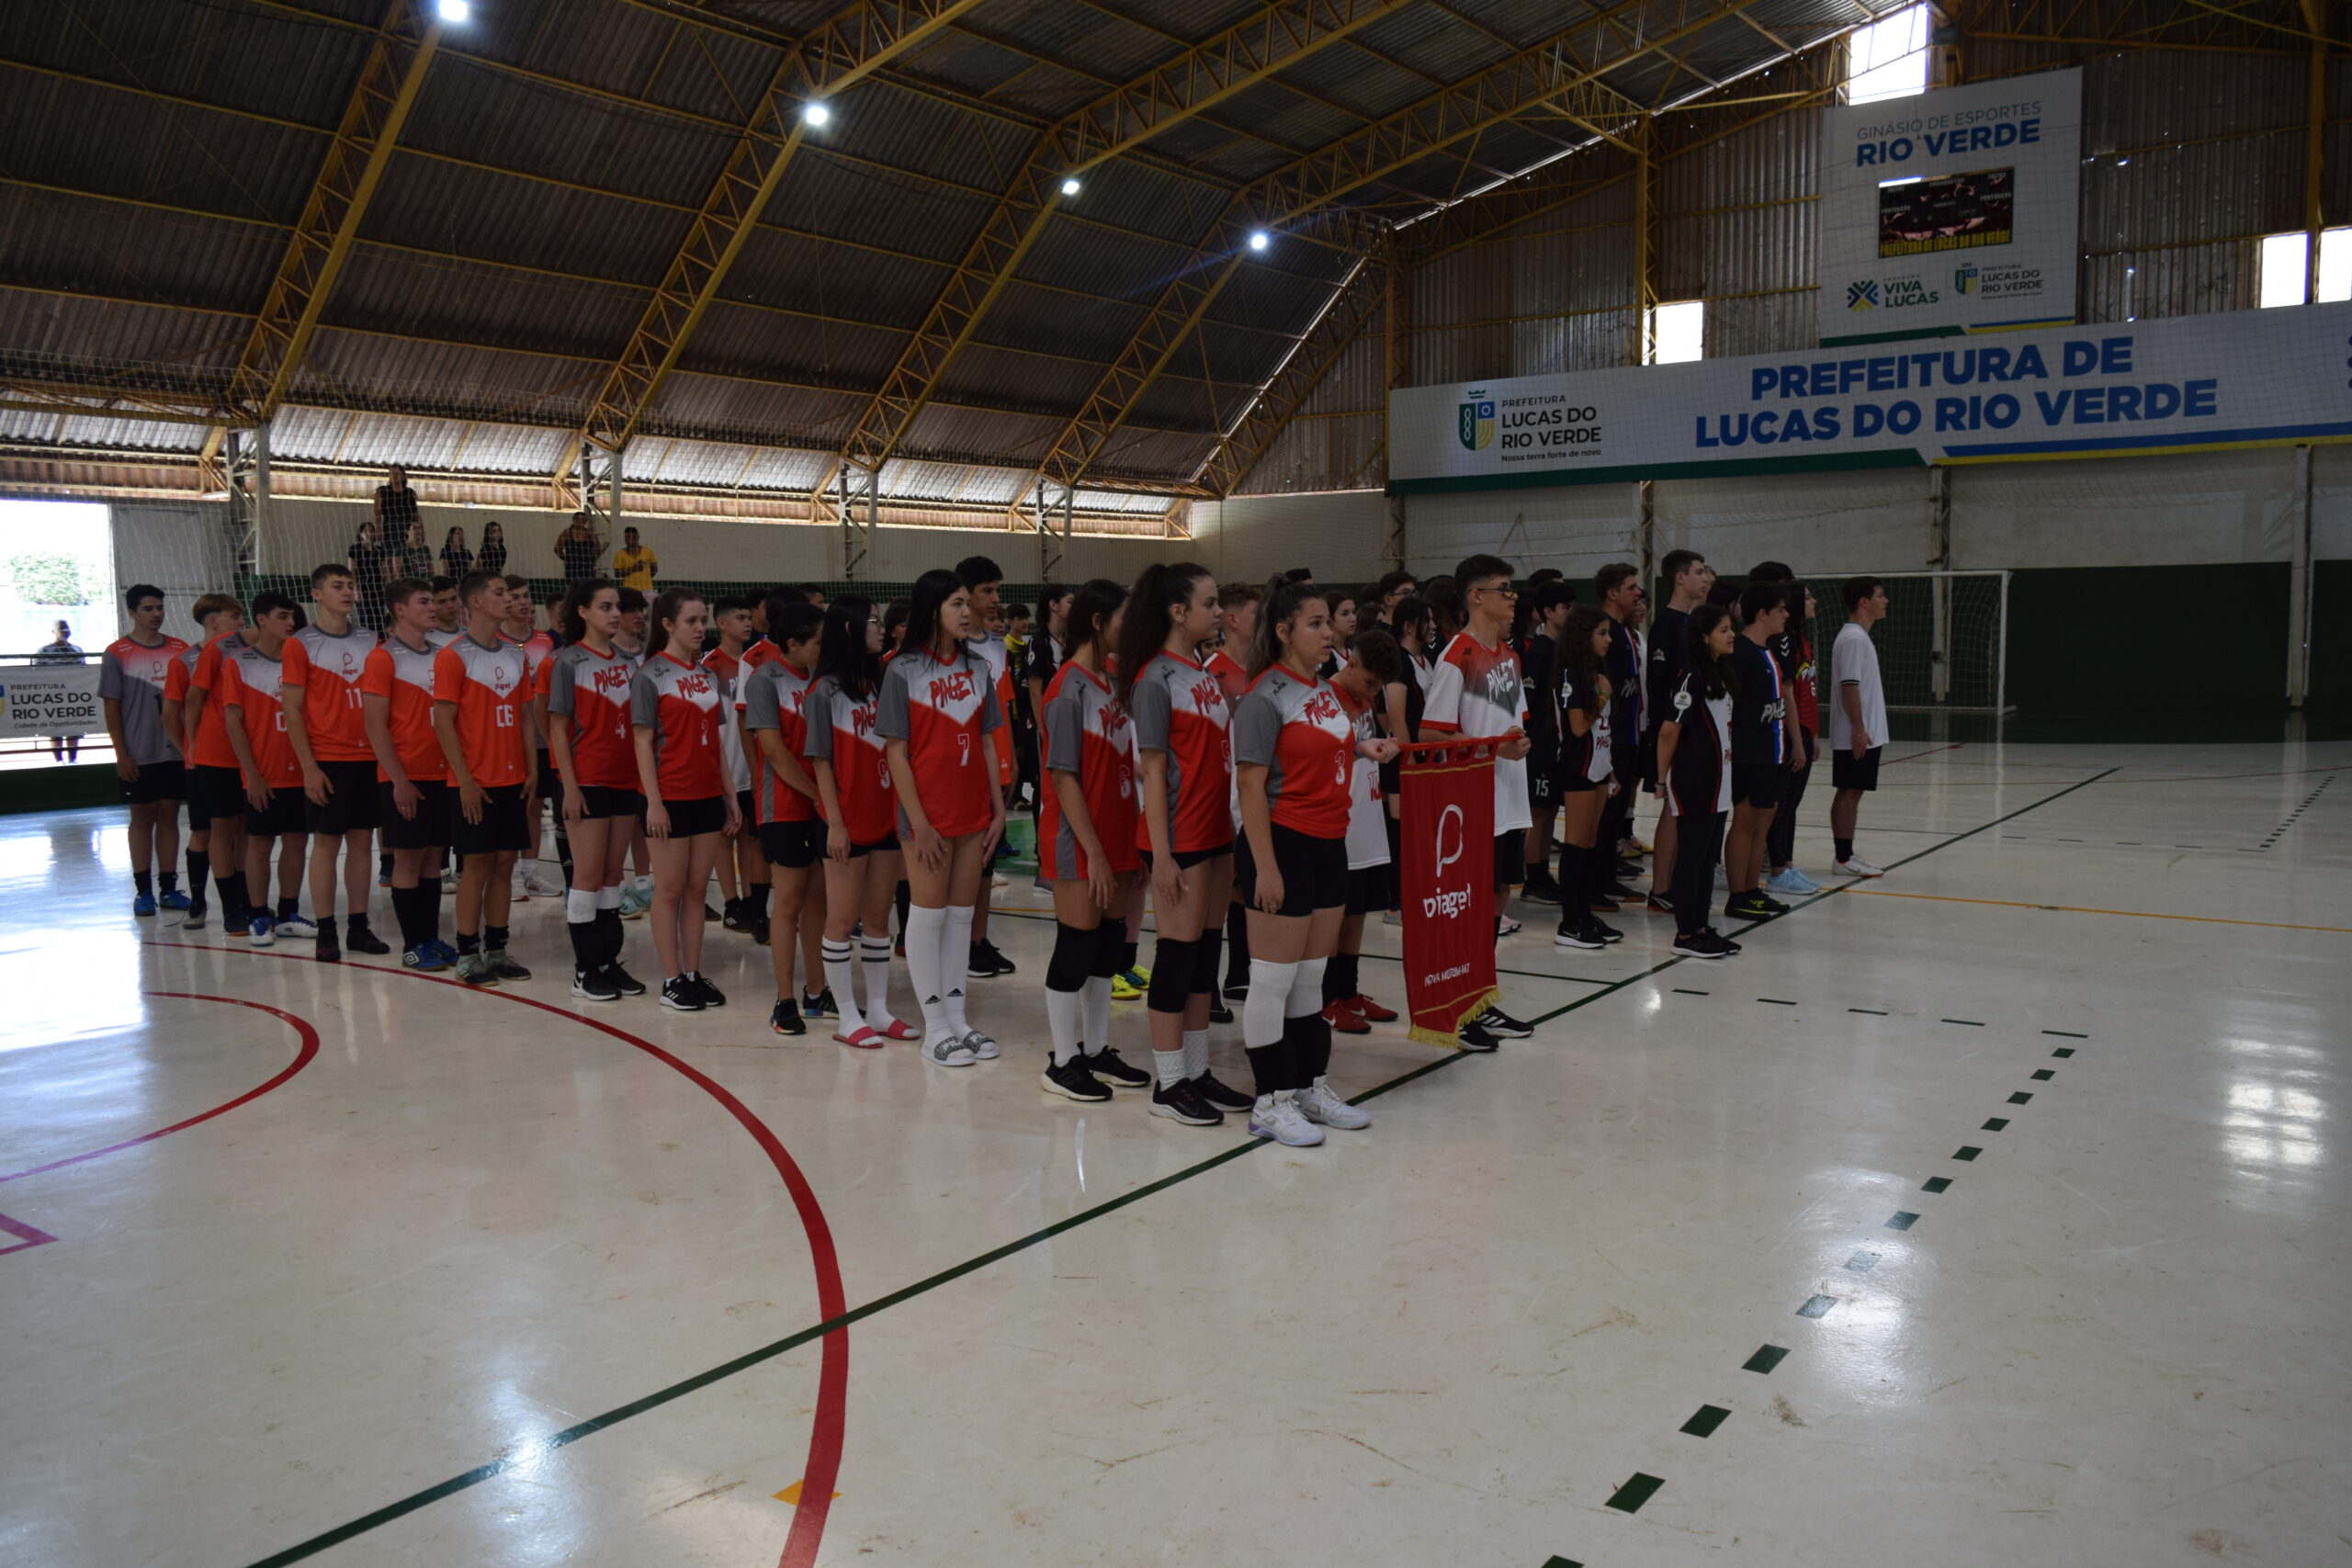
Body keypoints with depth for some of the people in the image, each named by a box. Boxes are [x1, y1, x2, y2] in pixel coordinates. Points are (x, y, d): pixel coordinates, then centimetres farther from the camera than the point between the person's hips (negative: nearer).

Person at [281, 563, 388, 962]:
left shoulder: (370, 641, 10)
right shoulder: (300, 644, -2)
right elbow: (292, 709, -5)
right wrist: (308, 767, -10)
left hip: (369, 756, 4)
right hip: (326, 760, -4)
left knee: (362, 840, 7)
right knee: (326, 842, 0)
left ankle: (360, 926, 15)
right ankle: (325, 932, 6)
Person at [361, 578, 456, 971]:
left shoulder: (443, 654, 10)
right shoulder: (383, 658, -6)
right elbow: (374, 724, -9)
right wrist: (399, 780, -14)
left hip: (442, 774, 5)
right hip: (405, 777, -5)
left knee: (432, 857, 9)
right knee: (408, 858, 1)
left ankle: (432, 938, 16)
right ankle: (412, 945, 8)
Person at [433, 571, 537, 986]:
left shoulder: (516, 656, 12)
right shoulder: (453, 656, -7)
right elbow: (443, 722, -10)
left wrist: (532, 769, 5)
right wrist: (465, 780, -14)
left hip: (513, 781, 6)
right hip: (474, 783, -6)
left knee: (505, 863, 8)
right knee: (476, 866, -1)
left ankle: (496, 950, 17)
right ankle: (467, 955, 8)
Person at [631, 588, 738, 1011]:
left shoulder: (707, 675, 11)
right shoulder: (650, 675, -6)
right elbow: (643, 742, -9)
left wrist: (730, 795, 11)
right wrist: (653, 802, -14)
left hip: (707, 796, 6)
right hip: (671, 797, -5)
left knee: (696, 888, 9)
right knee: (670, 889, 2)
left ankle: (694, 975, 15)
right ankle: (672, 980, 9)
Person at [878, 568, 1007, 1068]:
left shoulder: (978, 669, 8)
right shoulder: (904, 671, -6)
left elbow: (987, 743, 11)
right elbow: (896, 751, -8)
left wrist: (998, 807, 5)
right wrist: (919, 822, -13)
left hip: (974, 812, 5)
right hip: (928, 813, -5)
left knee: (961, 912, 11)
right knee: (928, 913, 2)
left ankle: (957, 1017, 20)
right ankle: (934, 1027, 10)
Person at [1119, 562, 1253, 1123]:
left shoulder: (1205, 672, 13)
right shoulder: (1155, 679, -11)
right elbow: (1152, 770, -14)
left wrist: (1231, 833, 12)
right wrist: (1161, 854, -16)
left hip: (1216, 832, 8)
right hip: (1178, 836, -8)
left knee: (1206, 949, 12)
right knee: (1179, 950, -2)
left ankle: (1198, 1072, 21)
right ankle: (1169, 1083, 9)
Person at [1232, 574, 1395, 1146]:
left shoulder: (1325, 690, 12)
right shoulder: (1264, 697, -13)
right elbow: (1251, 786, -16)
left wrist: (1364, 748, 8)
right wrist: (1265, 867, -20)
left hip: (1328, 846, 8)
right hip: (1283, 843, -8)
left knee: (1312, 977, 16)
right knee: (1274, 980, 0)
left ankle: (1312, 1087, 26)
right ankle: (1270, 1103, 9)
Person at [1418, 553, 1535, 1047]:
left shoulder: (1509, 655, 12)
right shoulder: (1456, 658, -14)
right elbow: (1430, 735, -17)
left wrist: (1520, 741, 2)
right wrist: (1494, 746, -23)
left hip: (1510, 801, 8)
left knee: (1498, 895, 14)